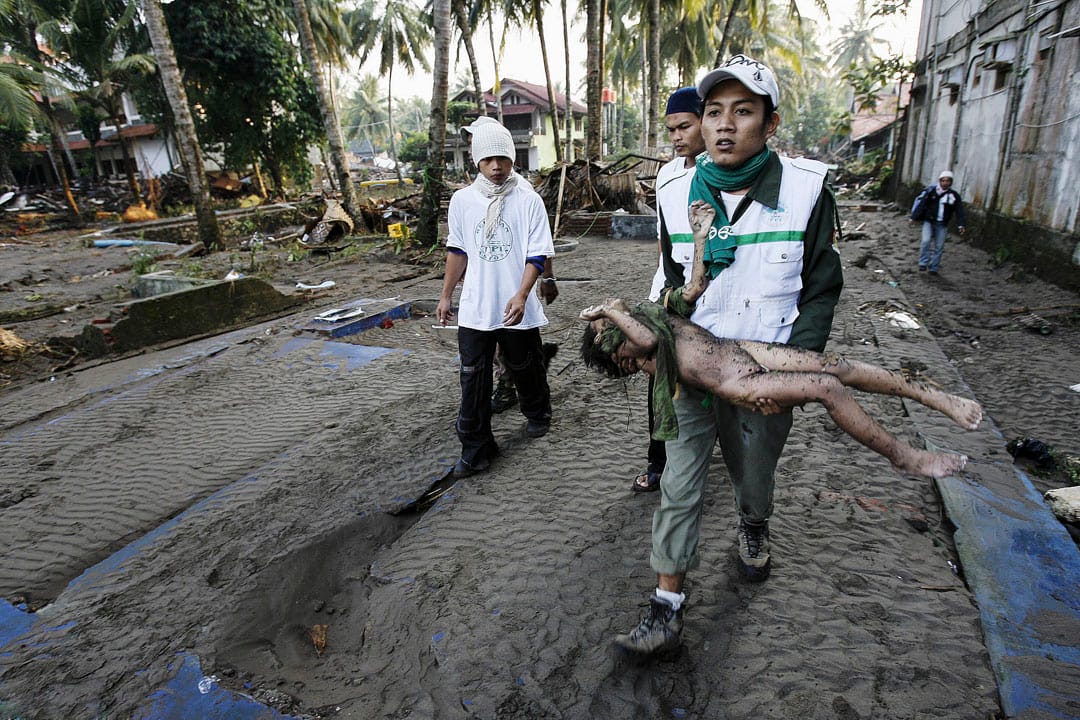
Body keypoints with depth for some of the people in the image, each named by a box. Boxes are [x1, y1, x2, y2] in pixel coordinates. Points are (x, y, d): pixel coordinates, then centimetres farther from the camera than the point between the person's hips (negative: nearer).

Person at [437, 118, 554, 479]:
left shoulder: (529, 200, -6)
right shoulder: (462, 200, 2)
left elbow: (537, 255, -9)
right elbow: (457, 251, 11)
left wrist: (521, 296, -22)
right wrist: (446, 296, 12)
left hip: (517, 307, -1)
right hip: (474, 308, 2)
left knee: (526, 368, 16)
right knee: (473, 378, 1)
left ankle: (537, 414, 45)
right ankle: (475, 449, 12)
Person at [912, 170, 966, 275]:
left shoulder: (954, 195, 1)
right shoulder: (931, 191, -3)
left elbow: (959, 211, -1)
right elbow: (921, 204, -1)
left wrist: (960, 225, -11)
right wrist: (914, 217, -5)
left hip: (942, 225, 2)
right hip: (929, 222, -2)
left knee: (939, 246, 3)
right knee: (926, 241, -19)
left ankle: (933, 268, 11)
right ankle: (923, 264, -5)